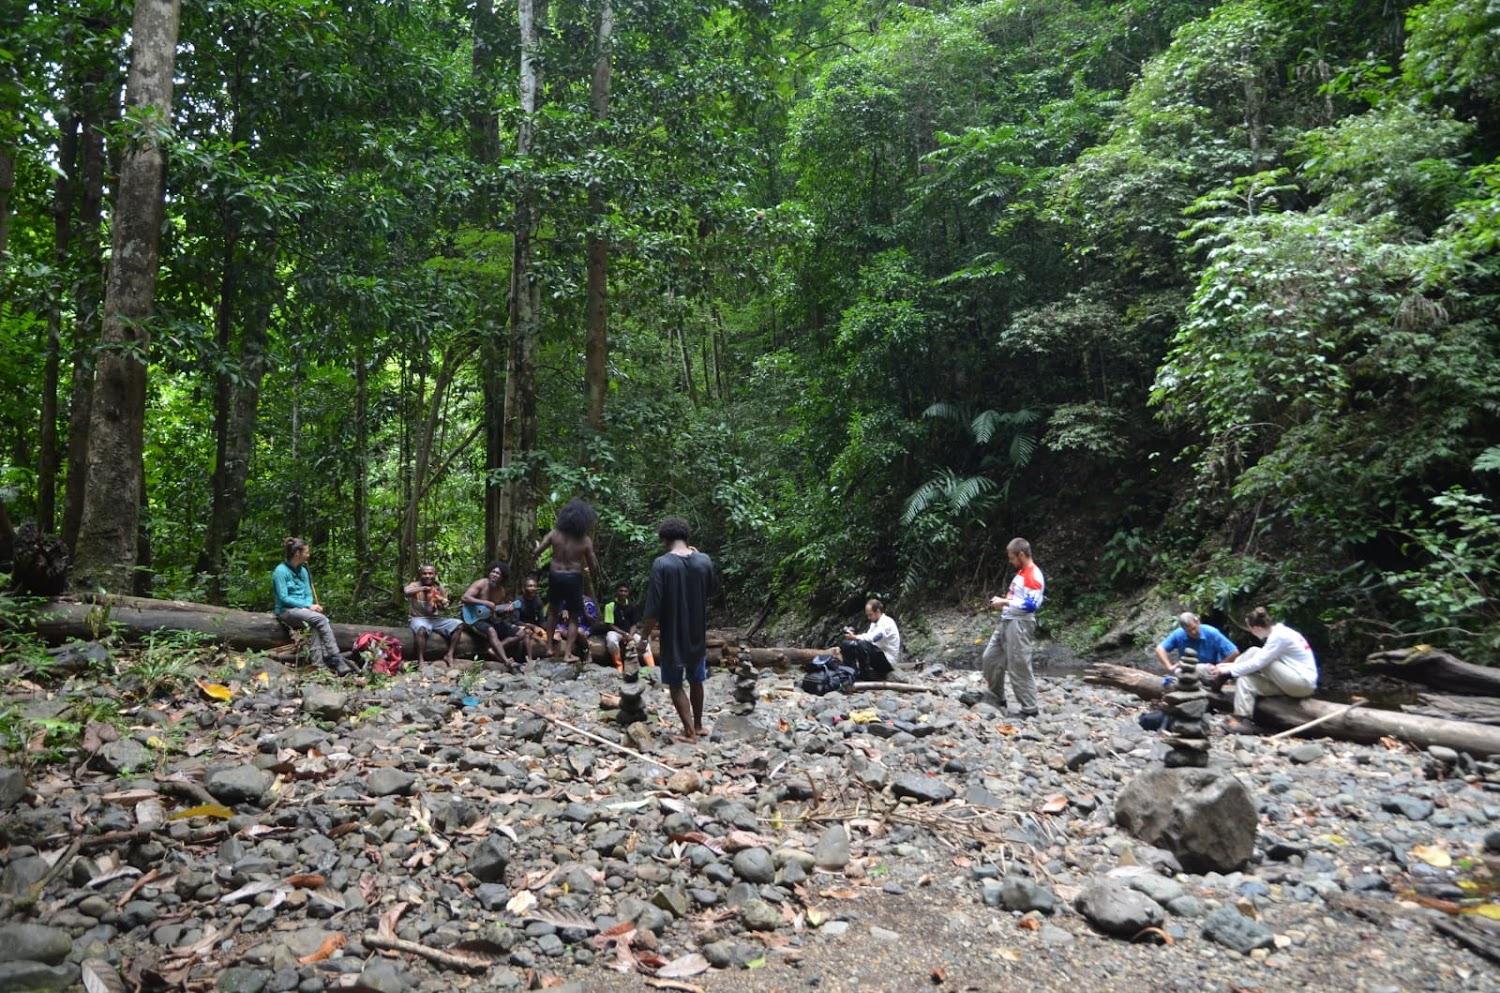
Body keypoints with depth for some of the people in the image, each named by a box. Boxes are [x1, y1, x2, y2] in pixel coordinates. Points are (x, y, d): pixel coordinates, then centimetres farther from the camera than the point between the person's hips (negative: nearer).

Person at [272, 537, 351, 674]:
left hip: (303, 610, 6)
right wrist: (308, 606, -18)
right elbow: (283, 598, -14)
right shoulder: (281, 571, -8)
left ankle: (319, 663, -38)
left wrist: (309, 605, -10)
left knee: (314, 626, -28)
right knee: (321, 619, -29)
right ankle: (336, 660, -32)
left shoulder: (303, 570, 13)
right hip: (286, 611, -6)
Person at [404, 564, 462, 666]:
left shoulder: (439, 587, 7)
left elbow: (444, 608, 8)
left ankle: (449, 655, -10)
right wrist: (424, 588, -27)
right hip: (419, 619, -5)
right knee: (422, 628, -39)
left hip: (436, 619, 5)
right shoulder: (415, 585, -6)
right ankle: (421, 660, -30)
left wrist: (442, 604, -15)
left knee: (458, 625, -12)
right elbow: (406, 591, -32)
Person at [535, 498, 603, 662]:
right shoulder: (585, 541, -12)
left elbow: (537, 552, -3)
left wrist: (537, 545, 21)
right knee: (573, 617, 9)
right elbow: (593, 565, -8)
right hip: (574, 578, -3)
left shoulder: (554, 534, -7)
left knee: (553, 611, 25)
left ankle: (551, 647, 28)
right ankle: (567, 653, 3)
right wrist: (594, 577, 14)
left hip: (555, 576, 3)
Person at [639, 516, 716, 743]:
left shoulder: (662, 564, -17)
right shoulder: (704, 561, -5)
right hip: (698, 634, 4)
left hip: (673, 636, -4)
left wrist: (644, 636, -7)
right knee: (696, 680, 21)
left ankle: (689, 731, 9)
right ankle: (698, 725, 33)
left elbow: (653, 607, -18)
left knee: (675, 684, 10)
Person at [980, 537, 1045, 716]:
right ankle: (998, 698, 27)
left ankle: (1030, 709, 5)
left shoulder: (1034, 576, -16)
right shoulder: (1021, 573, 17)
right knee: (990, 658, 14)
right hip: (1006, 622, 11)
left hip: (1020, 625, -11)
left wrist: (1005, 602, -18)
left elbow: (1031, 605, -23)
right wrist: (1002, 601, 10)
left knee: (1019, 668, -5)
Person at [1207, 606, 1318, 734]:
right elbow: (1260, 660, 15)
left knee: (1254, 653, -17)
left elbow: (1257, 663, -21)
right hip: (1298, 682, 10)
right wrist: (1231, 665, 9)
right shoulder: (1278, 632, 11)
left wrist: (1228, 670, -12)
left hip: (1304, 682, -10)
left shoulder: (1279, 636, -20)